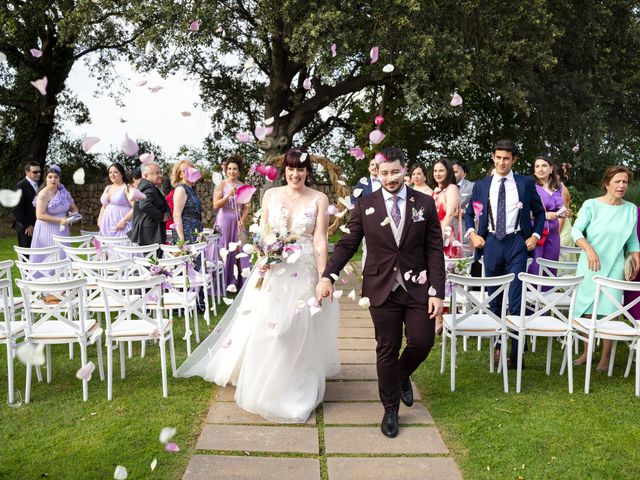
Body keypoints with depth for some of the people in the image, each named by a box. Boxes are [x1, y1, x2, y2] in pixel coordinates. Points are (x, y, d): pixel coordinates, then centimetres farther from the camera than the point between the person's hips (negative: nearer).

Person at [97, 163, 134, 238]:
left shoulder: (127, 188, -4)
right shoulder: (107, 188, 17)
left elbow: (135, 208, -14)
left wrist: (123, 220, -19)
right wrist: (100, 220, 13)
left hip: (121, 226, -6)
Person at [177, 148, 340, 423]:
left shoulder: (319, 199, -1)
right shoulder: (271, 195, 5)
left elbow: (320, 240, -6)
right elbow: (263, 232, 6)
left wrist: (324, 277, -11)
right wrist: (262, 260, -12)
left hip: (304, 273, -2)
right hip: (272, 270, 2)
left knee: (299, 332, 4)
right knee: (262, 327, 6)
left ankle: (295, 392, 24)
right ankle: (262, 386, 29)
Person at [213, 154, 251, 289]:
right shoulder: (221, 185, -1)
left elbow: (246, 207, 10)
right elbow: (216, 205, -8)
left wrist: (242, 220, -5)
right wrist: (229, 195, -18)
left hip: (238, 222, 3)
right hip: (224, 221, -3)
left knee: (241, 250, 3)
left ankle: (242, 281, 12)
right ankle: (227, 282, 8)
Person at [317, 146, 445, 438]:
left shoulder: (425, 204, 0)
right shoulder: (365, 206, -1)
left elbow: (435, 250, -1)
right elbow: (347, 244, 1)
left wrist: (437, 292, -7)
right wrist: (328, 276, -13)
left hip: (417, 287, 1)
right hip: (382, 290, -1)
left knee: (422, 342, -1)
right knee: (387, 351, 7)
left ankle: (402, 375, 36)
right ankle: (390, 409, 26)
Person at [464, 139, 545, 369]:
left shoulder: (526, 183, 4)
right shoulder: (481, 185, 8)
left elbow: (539, 212, 11)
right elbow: (469, 213, 17)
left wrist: (535, 235, -2)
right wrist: (472, 234, 2)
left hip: (517, 243, -2)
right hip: (491, 243, 3)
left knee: (516, 299, -6)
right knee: (493, 299, 11)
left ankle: (516, 352, 1)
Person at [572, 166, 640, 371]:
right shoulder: (591, 205, -4)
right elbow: (576, 230, -9)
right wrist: (589, 249, -24)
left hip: (615, 267, 1)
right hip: (590, 266, -1)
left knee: (610, 311, -5)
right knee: (588, 310, 5)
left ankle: (605, 357, 8)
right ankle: (586, 352, 21)